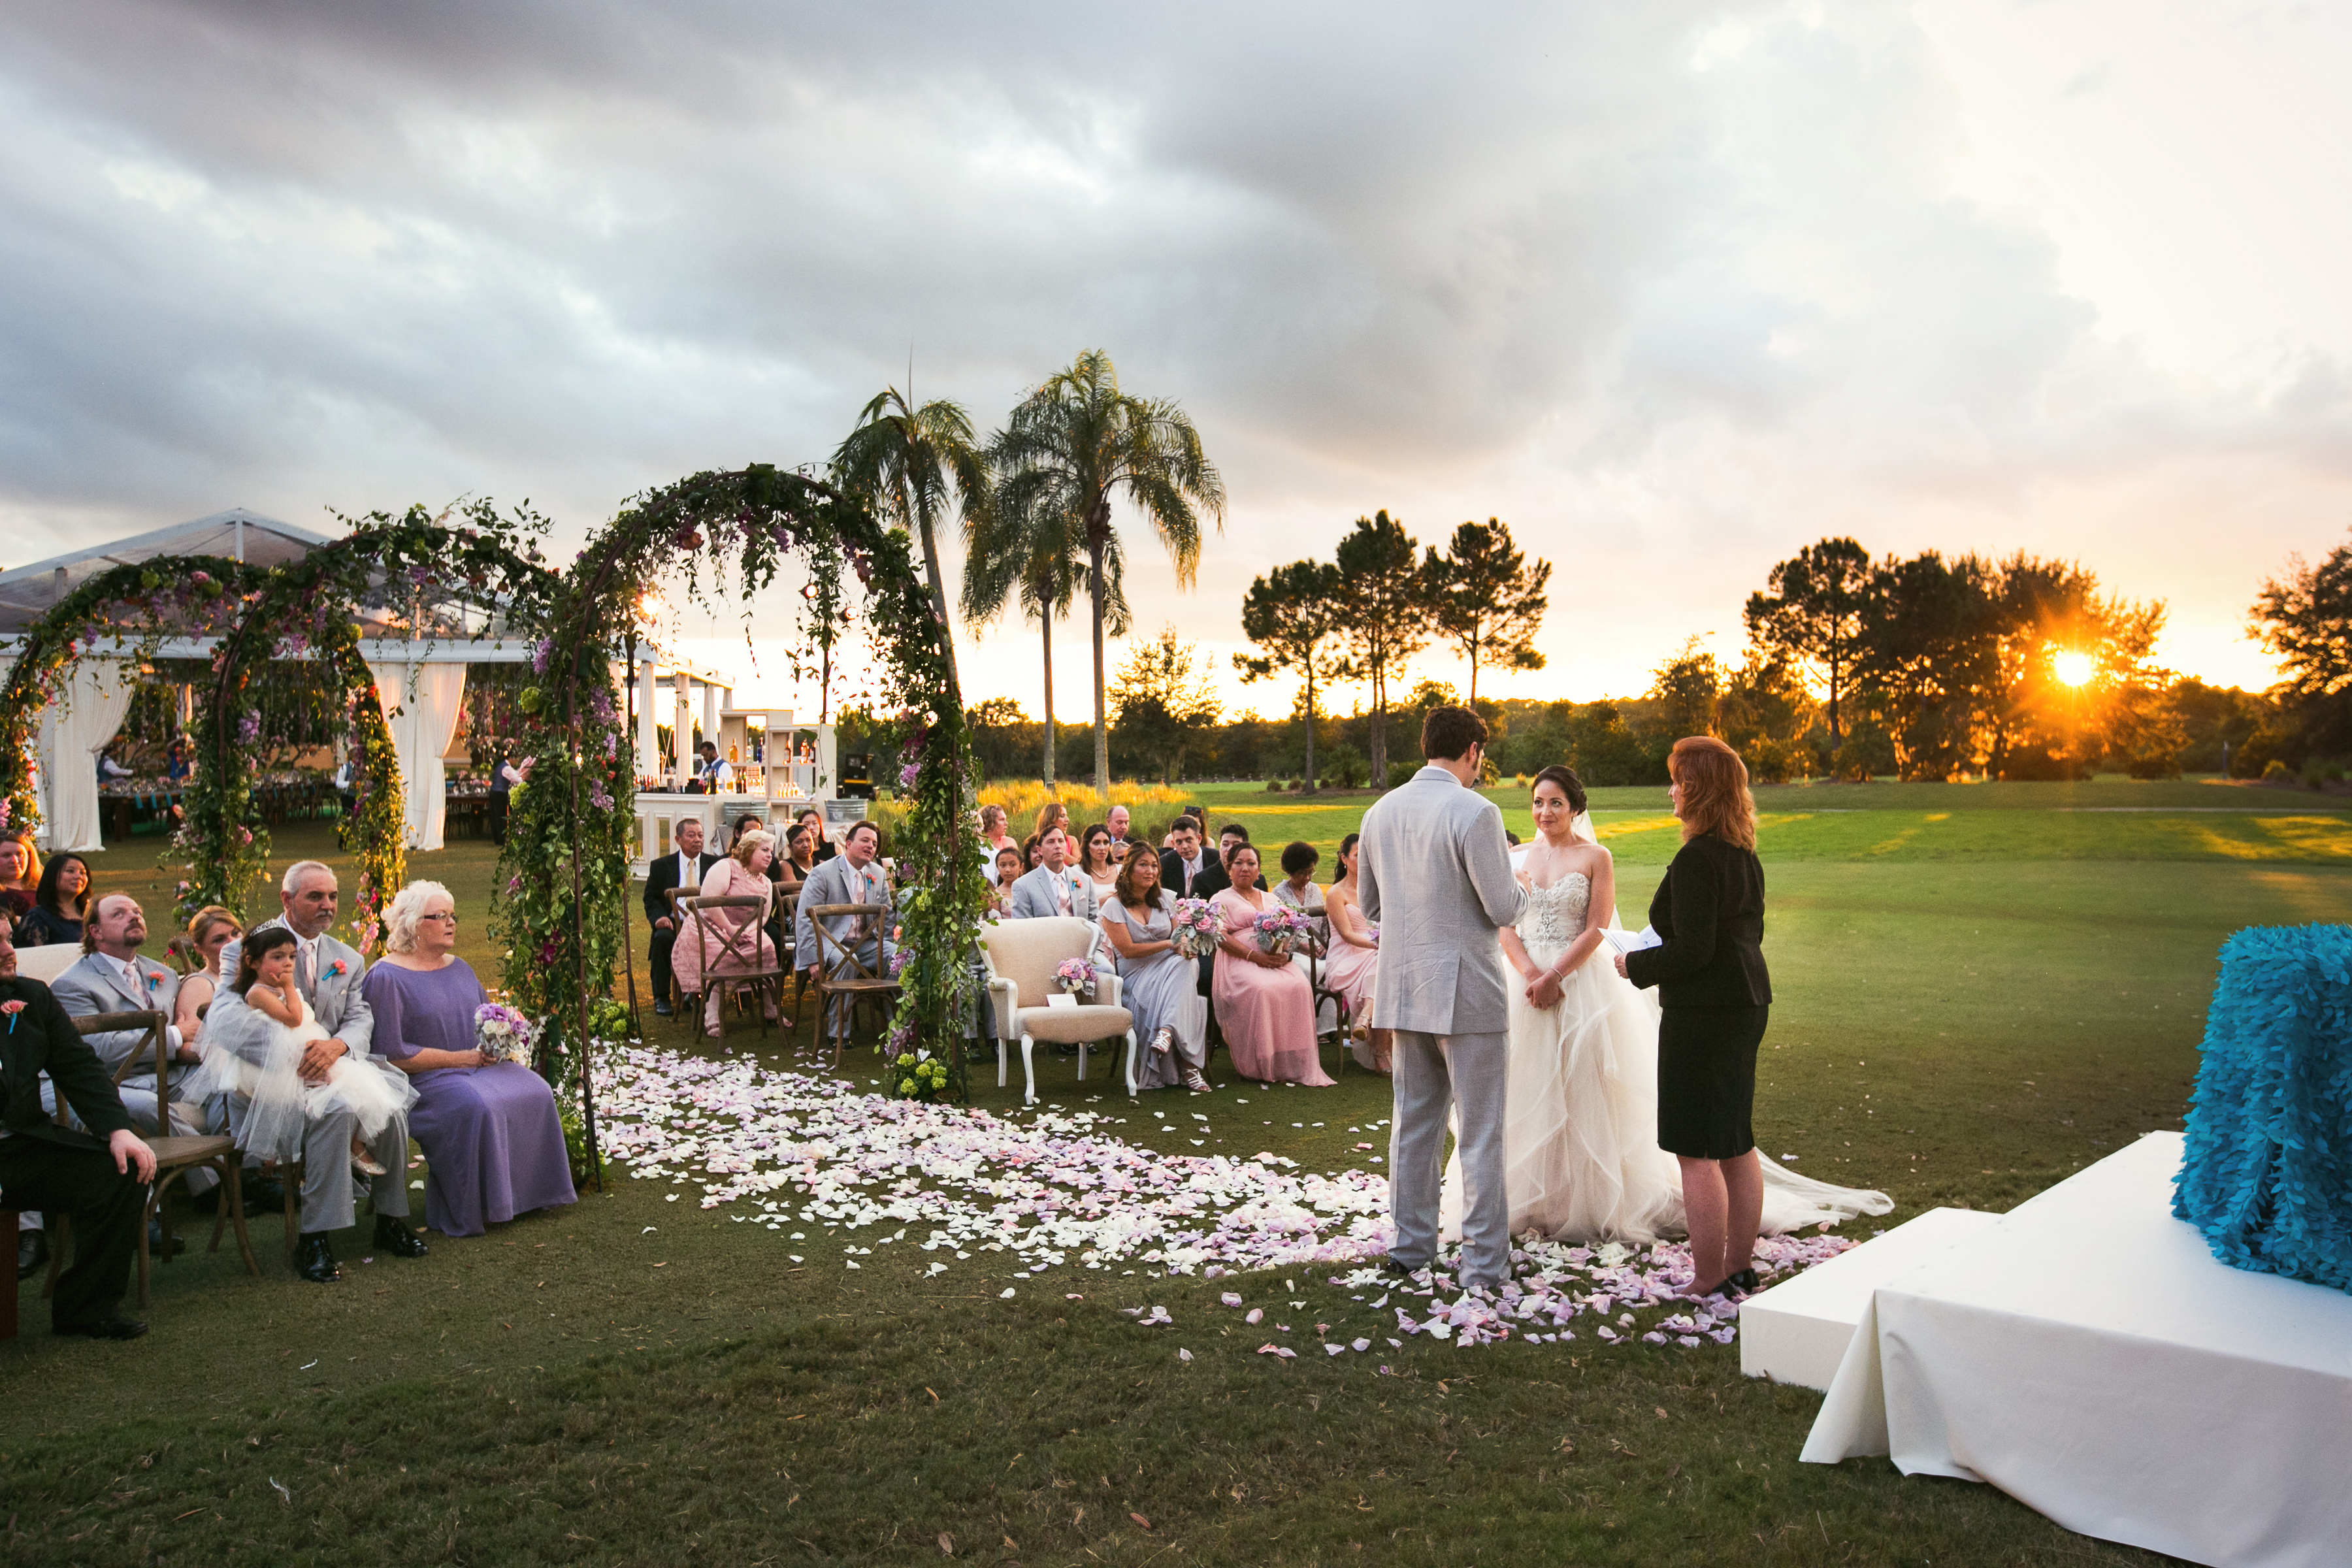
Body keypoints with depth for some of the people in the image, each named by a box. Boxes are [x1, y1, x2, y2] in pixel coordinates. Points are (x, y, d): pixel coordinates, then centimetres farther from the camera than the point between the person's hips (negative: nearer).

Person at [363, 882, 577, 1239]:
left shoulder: (460, 968, 16)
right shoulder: (386, 977, -7)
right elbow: (394, 1054, -15)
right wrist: (461, 1058, -15)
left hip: (480, 1065, 7)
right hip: (426, 1080, -7)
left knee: (534, 1092, -17)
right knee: (475, 1108, -34)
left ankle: (524, 1194, -8)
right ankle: (472, 1212, -20)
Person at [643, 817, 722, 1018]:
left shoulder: (715, 863, 10)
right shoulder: (661, 866, 10)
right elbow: (650, 898, 10)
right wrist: (659, 917, -11)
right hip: (674, 923, 0)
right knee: (663, 938, -34)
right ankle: (661, 998, -20)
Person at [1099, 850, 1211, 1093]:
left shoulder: (1166, 899, 13)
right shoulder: (1114, 907, -2)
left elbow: (1179, 937, 12)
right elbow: (1128, 950, -10)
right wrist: (1170, 943, -15)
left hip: (1172, 967, 3)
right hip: (1136, 975, -3)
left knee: (1182, 964, -35)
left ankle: (1167, 1031, -49)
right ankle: (1188, 1068, -33)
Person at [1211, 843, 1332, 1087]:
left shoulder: (1270, 899, 27)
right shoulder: (1221, 900, 11)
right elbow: (1222, 938, -3)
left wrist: (1284, 952, -5)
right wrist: (1255, 956, -16)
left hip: (1275, 960, 4)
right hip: (1240, 962, -4)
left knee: (1300, 986, -28)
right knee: (1263, 989, -36)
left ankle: (1297, 1064, -25)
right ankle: (1264, 1066, -26)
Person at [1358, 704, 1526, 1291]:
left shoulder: (1380, 812, 5)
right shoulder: (1475, 812, -16)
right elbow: (1504, 909, -15)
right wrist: (1522, 889, 7)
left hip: (1404, 988, 6)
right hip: (1465, 990, -6)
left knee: (1414, 1123, 16)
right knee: (1479, 1132, 3)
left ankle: (1411, 1247, 24)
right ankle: (1484, 1263, 9)